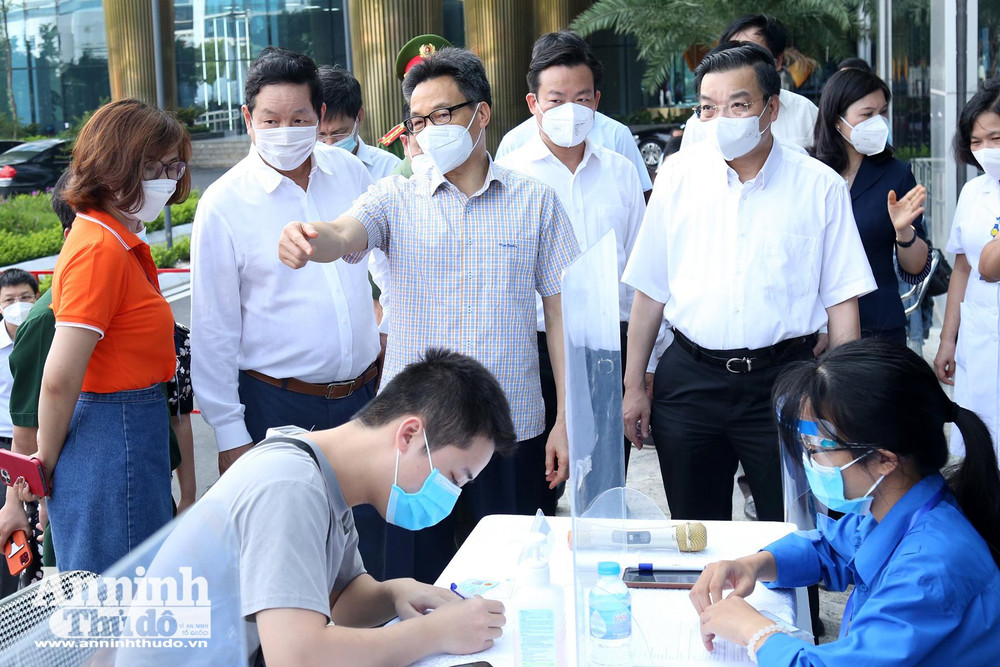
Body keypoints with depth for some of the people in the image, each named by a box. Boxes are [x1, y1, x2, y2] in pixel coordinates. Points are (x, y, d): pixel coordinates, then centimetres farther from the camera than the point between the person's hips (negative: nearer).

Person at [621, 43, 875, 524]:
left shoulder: (819, 187, -1)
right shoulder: (679, 175, 4)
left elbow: (841, 300, 0)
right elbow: (650, 290, 8)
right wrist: (634, 385, 8)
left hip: (783, 382, -2)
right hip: (689, 380, 2)